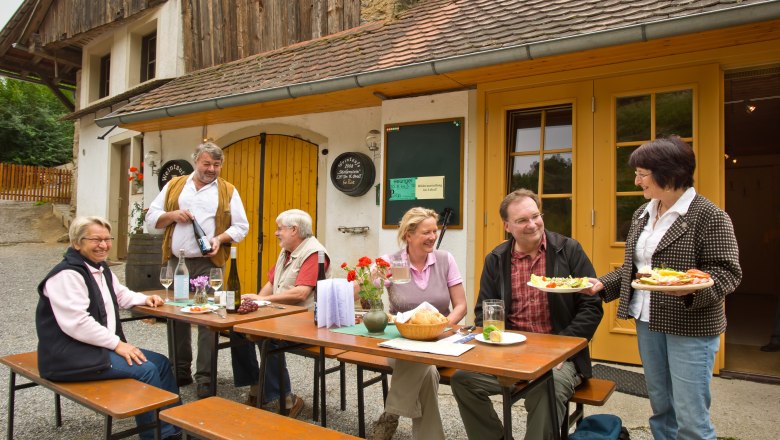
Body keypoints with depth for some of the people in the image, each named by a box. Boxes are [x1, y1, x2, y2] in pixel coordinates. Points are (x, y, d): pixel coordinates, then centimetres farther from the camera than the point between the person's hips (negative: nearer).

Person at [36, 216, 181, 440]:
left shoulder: (101, 268, 13)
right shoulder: (67, 275, -18)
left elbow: (120, 295, 30)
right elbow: (77, 324, -26)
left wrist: (144, 299, 9)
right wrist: (117, 343, -21)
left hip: (102, 346, 10)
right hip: (72, 355, -10)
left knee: (161, 363, 2)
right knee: (145, 370, -22)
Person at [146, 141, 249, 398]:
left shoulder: (228, 191, 7)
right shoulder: (174, 186, 13)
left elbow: (241, 226, 5)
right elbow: (151, 218, 13)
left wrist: (220, 238, -13)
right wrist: (172, 215, -6)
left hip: (208, 263, -3)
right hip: (176, 261, 3)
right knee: (176, 317, 10)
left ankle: (205, 378, 1)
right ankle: (181, 372, 24)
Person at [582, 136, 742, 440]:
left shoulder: (709, 216, -11)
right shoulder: (642, 214, 10)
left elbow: (728, 272, -14)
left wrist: (694, 288, -32)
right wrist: (602, 284, 2)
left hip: (690, 326, -6)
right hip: (647, 321, 7)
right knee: (660, 407, 17)